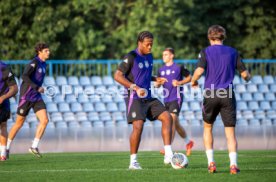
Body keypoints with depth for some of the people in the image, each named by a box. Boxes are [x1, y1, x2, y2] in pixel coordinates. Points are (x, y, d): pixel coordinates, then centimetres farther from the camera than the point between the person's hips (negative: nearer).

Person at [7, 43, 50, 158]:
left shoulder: (43, 64, 10)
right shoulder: (34, 63, -16)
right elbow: (24, 76, -29)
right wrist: (37, 88, -31)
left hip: (37, 97, 7)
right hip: (26, 97, -7)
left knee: (44, 120, -10)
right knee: (19, 123, 4)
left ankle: (34, 147, -3)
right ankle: (7, 147, 21)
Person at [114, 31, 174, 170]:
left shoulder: (149, 56, 13)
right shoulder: (131, 57, -11)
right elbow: (117, 76, -15)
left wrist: (156, 79, 8)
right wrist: (135, 87, -23)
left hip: (148, 98, 8)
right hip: (134, 98, -8)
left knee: (167, 117, -5)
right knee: (138, 126, -20)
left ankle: (168, 155, -7)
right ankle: (133, 162, -8)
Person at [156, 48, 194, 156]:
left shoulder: (179, 68, -3)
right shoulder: (161, 70, 13)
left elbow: (189, 77, 4)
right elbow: (157, 85, 17)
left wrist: (180, 82, -12)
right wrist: (158, 83, -6)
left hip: (176, 97, -7)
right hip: (166, 99, 7)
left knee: (172, 120, -20)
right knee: (175, 124, 13)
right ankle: (188, 142, 34)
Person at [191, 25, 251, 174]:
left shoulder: (205, 52, 2)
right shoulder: (233, 52, 8)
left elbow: (199, 71, -13)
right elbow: (244, 74, 7)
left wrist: (193, 81, 7)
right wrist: (248, 78, 30)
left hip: (210, 95, -1)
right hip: (228, 95, 1)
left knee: (208, 128, 18)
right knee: (230, 132, 1)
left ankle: (211, 162, 10)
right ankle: (233, 164, -15)